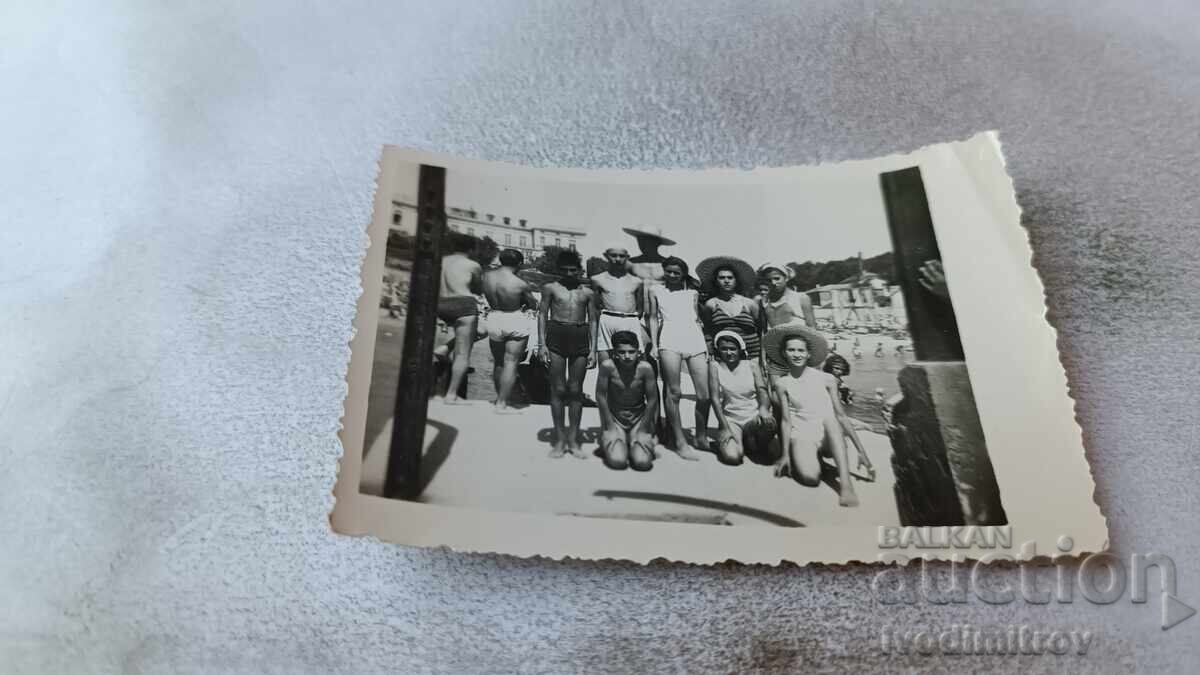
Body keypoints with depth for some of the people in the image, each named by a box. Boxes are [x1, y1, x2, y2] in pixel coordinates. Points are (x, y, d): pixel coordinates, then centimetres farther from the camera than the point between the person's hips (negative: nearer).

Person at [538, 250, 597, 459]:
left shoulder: (588, 292, 12)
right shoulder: (550, 288, 8)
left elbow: (592, 321, 11)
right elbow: (542, 315, 5)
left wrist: (593, 349, 3)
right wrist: (542, 344, -4)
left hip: (580, 338, 1)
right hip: (556, 336, -1)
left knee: (576, 390, 2)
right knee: (558, 389, -1)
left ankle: (573, 439, 8)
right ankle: (559, 438, 5)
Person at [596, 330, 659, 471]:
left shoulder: (645, 368, -19)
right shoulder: (607, 366, -20)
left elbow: (652, 400, -10)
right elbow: (600, 396, -11)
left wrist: (643, 429, -7)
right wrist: (610, 426, -9)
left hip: (639, 418, 1)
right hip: (614, 417, 0)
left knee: (642, 462, -18)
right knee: (617, 461, -20)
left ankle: (635, 445, 18)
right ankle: (607, 443, 15)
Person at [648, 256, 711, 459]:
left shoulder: (693, 293, 22)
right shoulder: (655, 290, 17)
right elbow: (653, 318, 13)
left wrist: (706, 346, 14)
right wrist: (654, 344, 3)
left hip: (695, 339, 2)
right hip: (670, 339, -2)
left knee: (704, 395, -5)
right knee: (673, 392, -7)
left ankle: (701, 437, 12)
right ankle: (680, 442, -3)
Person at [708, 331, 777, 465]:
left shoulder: (752, 365, 5)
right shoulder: (715, 366, 0)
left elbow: (762, 391, -5)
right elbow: (715, 398, -6)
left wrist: (764, 407, -29)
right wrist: (725, 427, -15)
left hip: (754, 418, 1)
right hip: (730, 420, -1)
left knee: (768, 421, -35)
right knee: (731, 456, -28)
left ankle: (751, 441, 1)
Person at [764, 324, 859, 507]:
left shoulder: (826, 379, 3)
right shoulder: (782, 383, 3)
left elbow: (841, 416, 5)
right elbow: (786, 420, 3)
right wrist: (785, 454, -2)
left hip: (828, 437, 1)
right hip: (801, 437, -1)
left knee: (829, 417, -34)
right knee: (810, 477, -30)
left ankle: (845, 482, -38)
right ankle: (797, 460, 7)